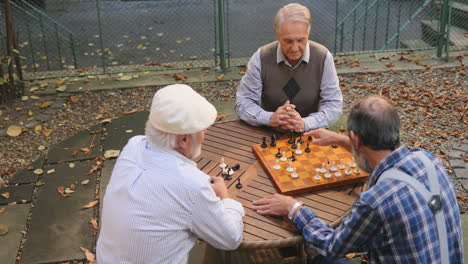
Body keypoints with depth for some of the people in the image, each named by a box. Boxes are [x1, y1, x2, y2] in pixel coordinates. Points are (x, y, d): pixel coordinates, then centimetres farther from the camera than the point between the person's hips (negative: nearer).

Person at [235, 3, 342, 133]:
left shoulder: (323, 57, -9)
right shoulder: (261, 58, -8)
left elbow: (334, 105, -7)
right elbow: (243, 103, -5)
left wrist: (304, 124, -24)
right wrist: (271, 118, -24)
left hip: (308, 135, 2)